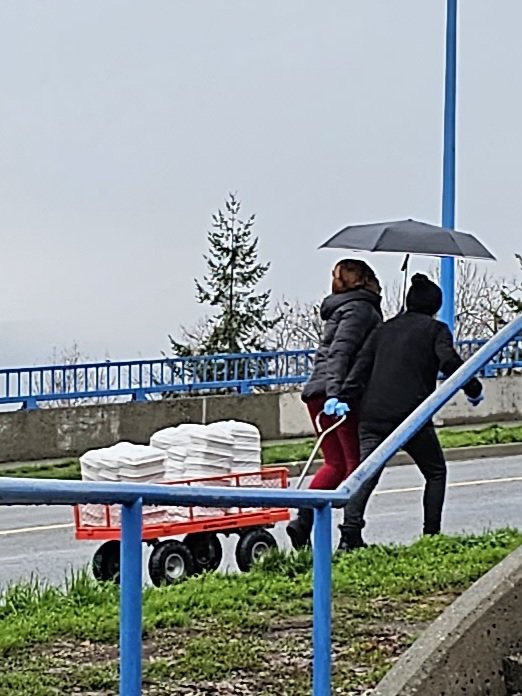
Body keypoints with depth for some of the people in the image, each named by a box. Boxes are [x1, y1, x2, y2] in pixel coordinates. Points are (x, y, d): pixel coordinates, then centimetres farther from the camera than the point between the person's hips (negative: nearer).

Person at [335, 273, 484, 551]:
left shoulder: (383, 330, 20)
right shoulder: (436, 329, 7)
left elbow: (361, 366, 9)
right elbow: (449, 362, -9)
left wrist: (343, 398, 2)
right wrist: (473, 390, 2)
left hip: (372, 414, 4)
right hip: (411, 413, -4)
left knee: (366, 474, -1)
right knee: (435, 473, 14)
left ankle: (350, 534, -18)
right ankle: (431, 535, 9)